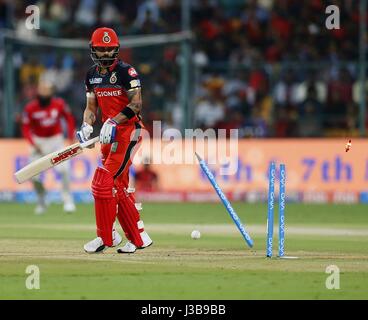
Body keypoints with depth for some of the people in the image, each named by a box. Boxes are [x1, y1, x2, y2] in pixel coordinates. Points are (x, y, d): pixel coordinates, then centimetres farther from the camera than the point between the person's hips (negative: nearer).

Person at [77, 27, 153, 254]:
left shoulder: (126, 71, -10)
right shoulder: (92, 75, 12)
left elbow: (136, 104, -16)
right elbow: (91, 107, 16)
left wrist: (113, 122, -25)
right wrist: (87, 125, -4)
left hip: (128, 131, -8)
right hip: (110, 133, 8)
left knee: (104, 183, -14)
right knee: (118, 187, 8)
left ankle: (106, 237, -6)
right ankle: (139, 237, 15)